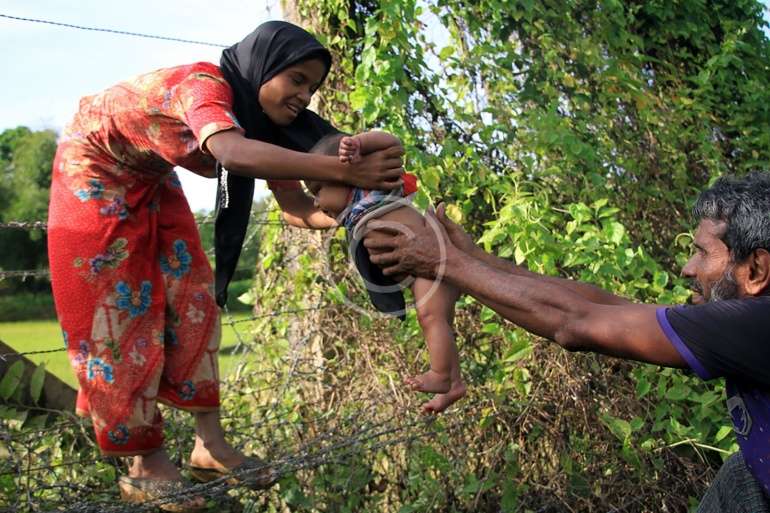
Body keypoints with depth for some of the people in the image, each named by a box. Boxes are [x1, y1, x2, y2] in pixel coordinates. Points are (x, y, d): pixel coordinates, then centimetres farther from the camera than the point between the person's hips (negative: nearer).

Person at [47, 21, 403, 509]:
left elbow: (296, 203, -14)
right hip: (95, 171, -8)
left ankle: (210, 443, 6)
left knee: (191, 295, 0)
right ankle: (146, 464, 0)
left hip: (149, 182, 8)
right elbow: (232, 153, -58)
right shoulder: (205, 84, -36)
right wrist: (344, 170, -63)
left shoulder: (262, 118, -10)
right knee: (117, 309, -7)